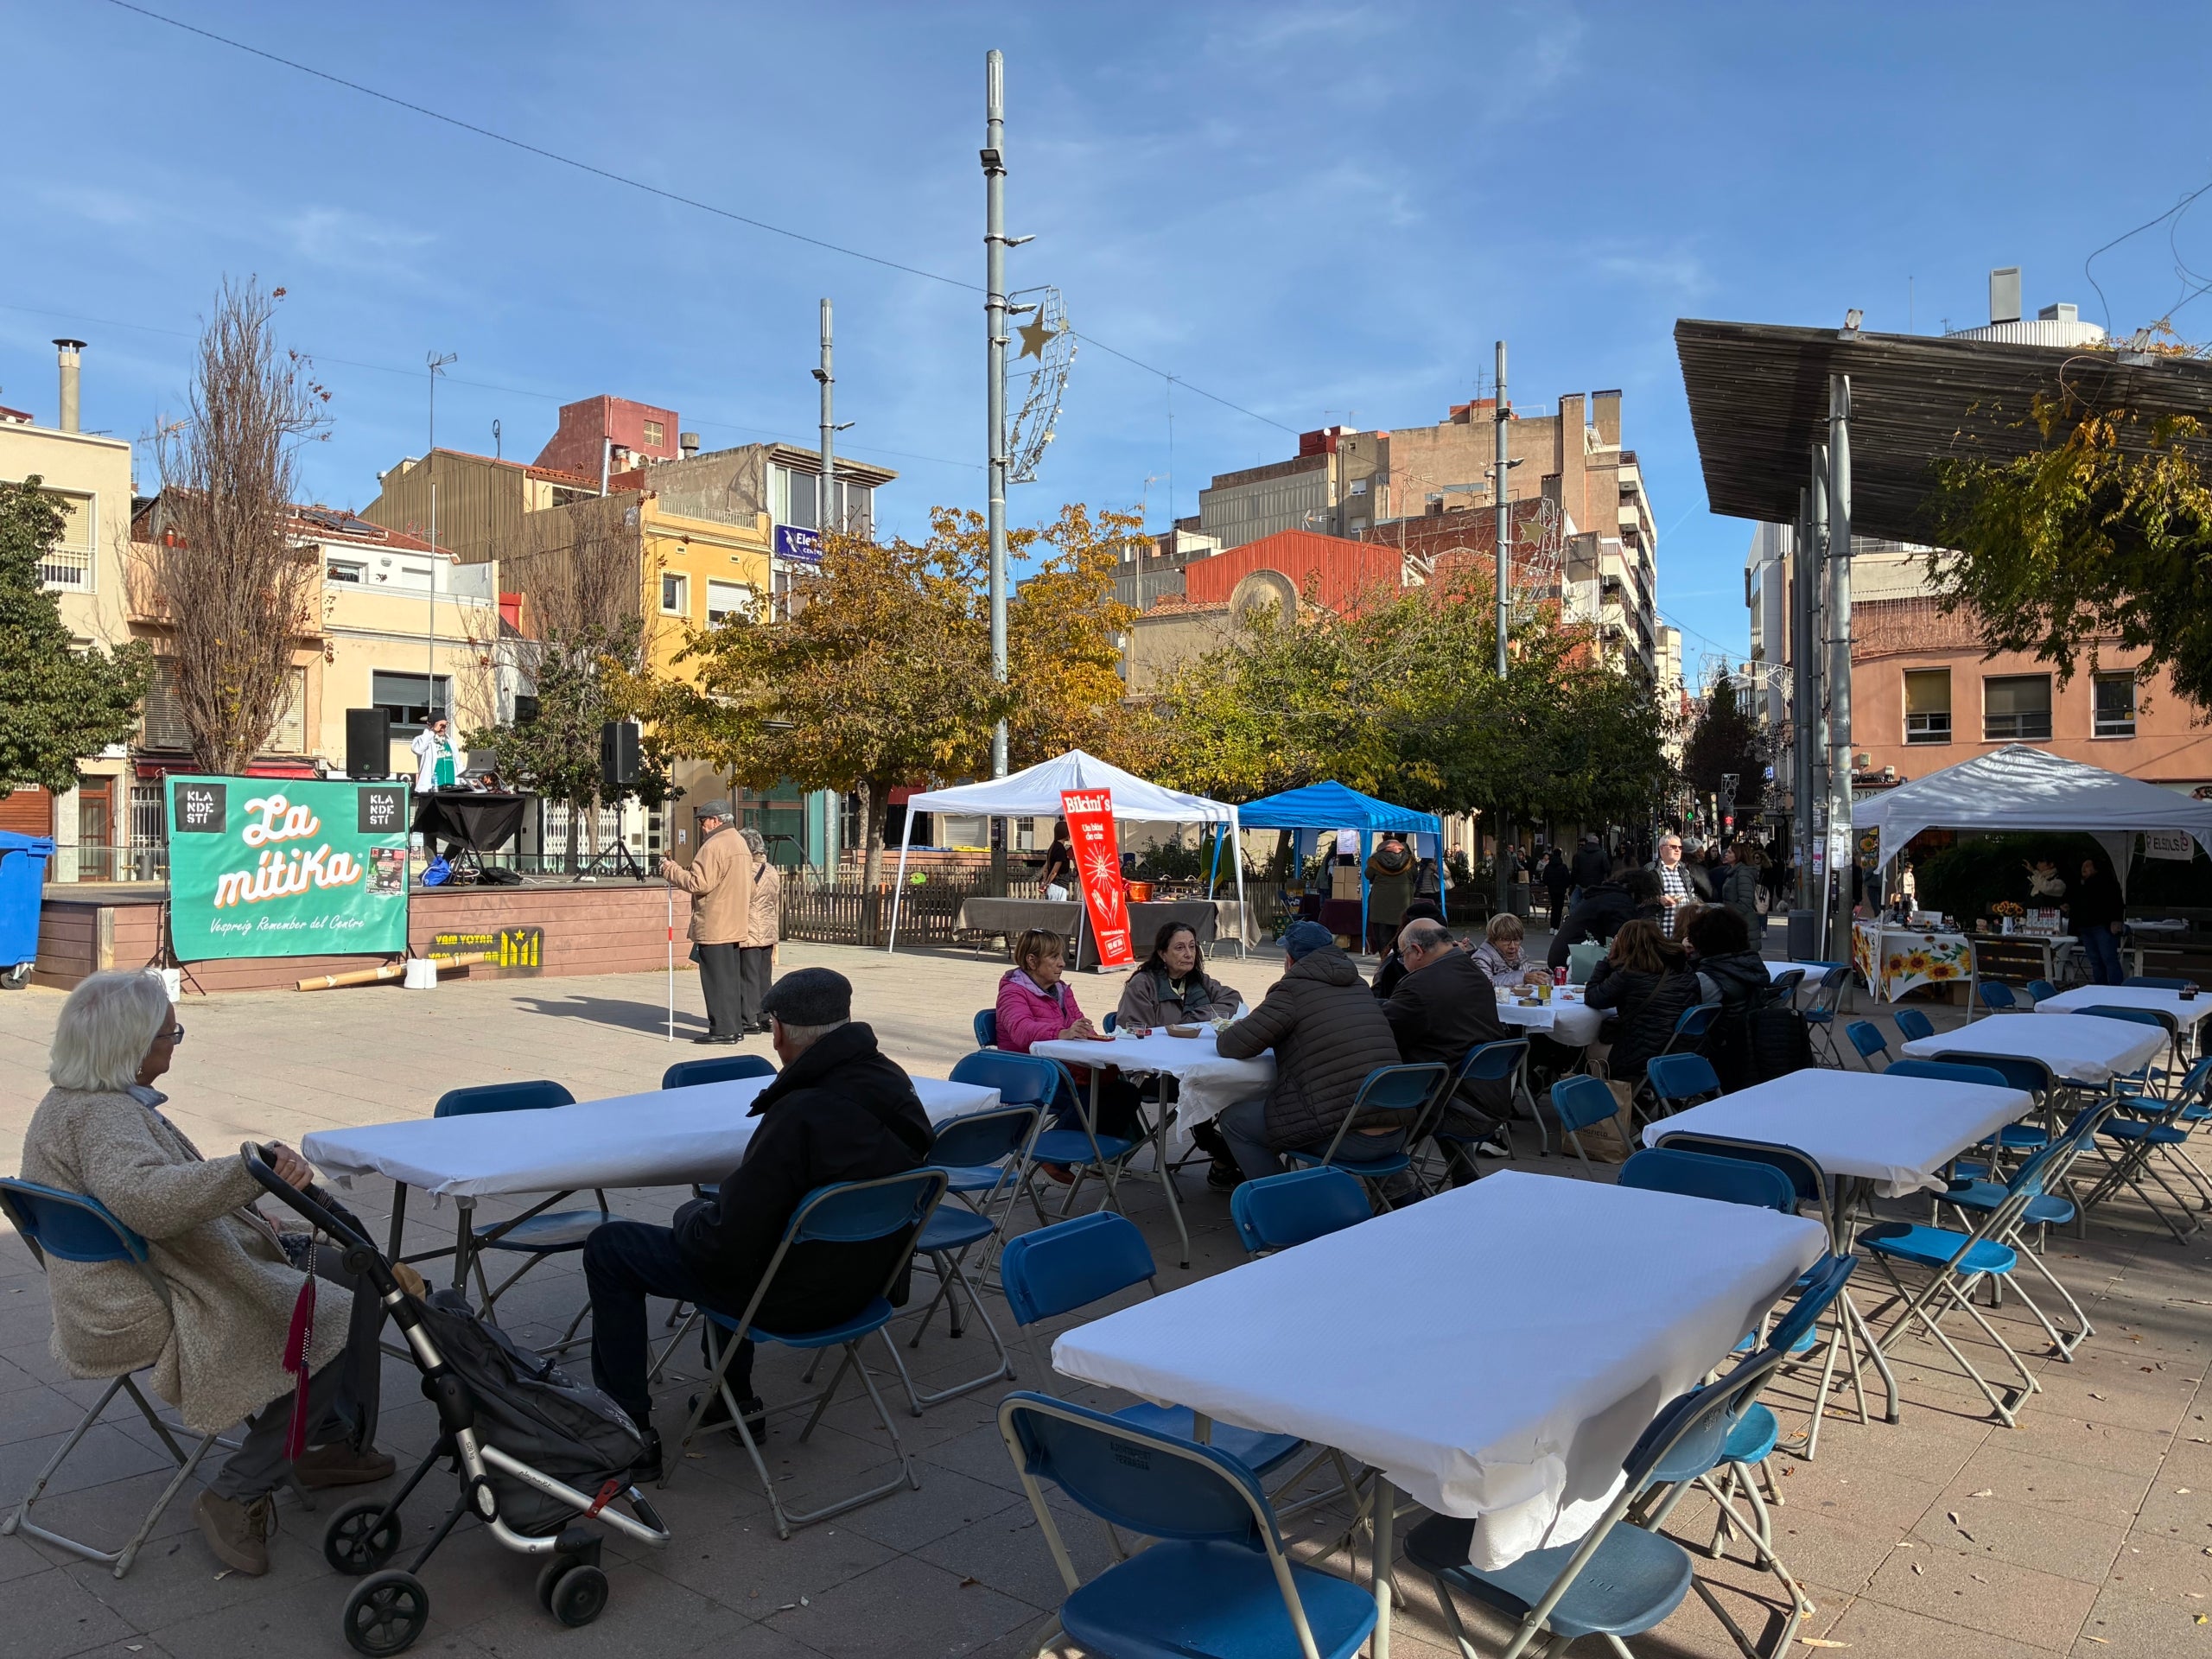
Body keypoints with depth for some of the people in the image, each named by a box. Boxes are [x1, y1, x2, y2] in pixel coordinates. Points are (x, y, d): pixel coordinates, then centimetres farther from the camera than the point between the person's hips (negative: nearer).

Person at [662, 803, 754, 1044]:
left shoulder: (713, 846, -16)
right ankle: (735, 1026, 18)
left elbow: (700, 883, -20)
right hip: (735, 924, 10)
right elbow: (748, 887, 20)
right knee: (731, 977, 14)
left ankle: (723, 1029, -2)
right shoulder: (739, 843, 16)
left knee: (717, 979, -4)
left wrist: (672, 870, -9)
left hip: (714, 927, -10)